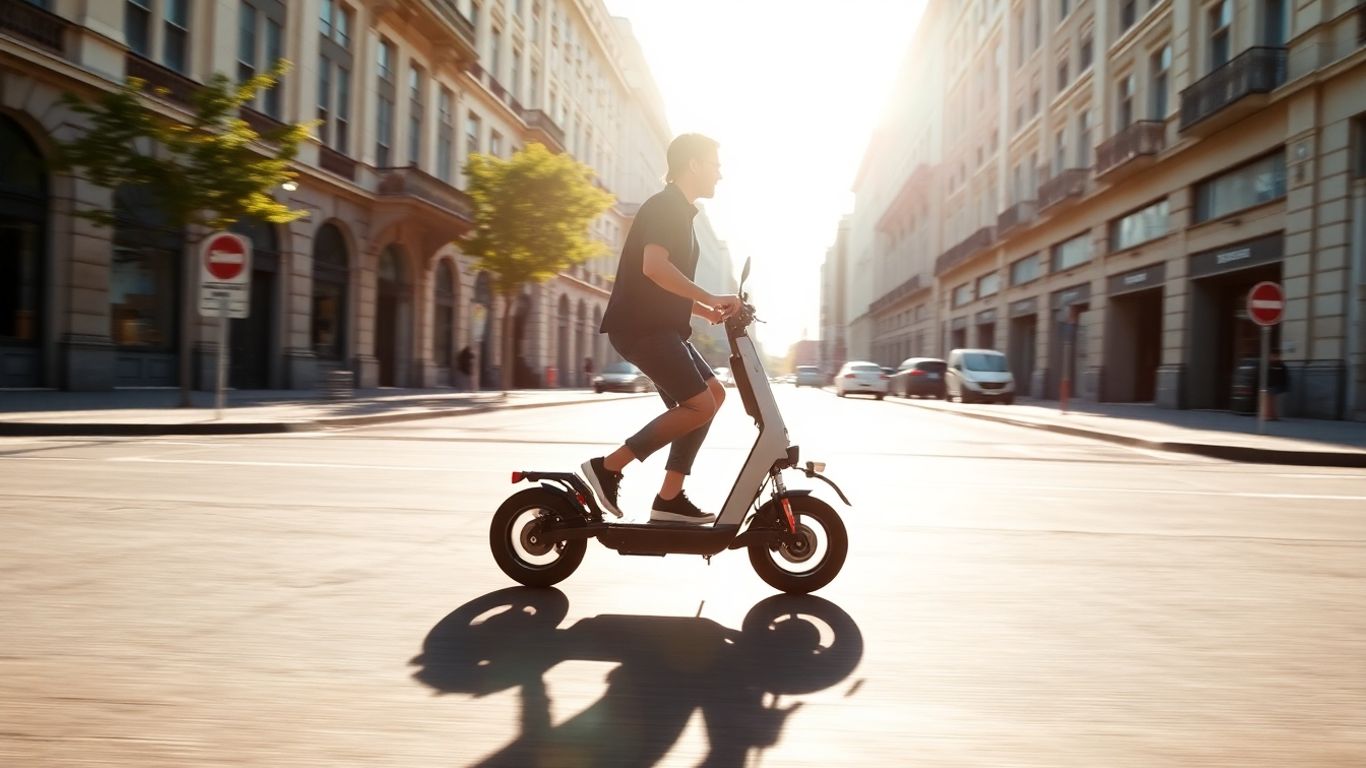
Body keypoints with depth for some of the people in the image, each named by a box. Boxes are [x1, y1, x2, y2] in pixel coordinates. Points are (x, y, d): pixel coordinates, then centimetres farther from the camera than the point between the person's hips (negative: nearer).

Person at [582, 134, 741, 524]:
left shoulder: (679, 212, 23)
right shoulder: (664, 206, -9)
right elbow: (654, 266, -26)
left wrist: (708, 311, 15)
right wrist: (710, 298, -23)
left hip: (659, 326, 10)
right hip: (641, 326, -10)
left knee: (713, 394, 5)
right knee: (700, 405, -16)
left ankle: (669, 497, 5)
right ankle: (608, 466, -9)